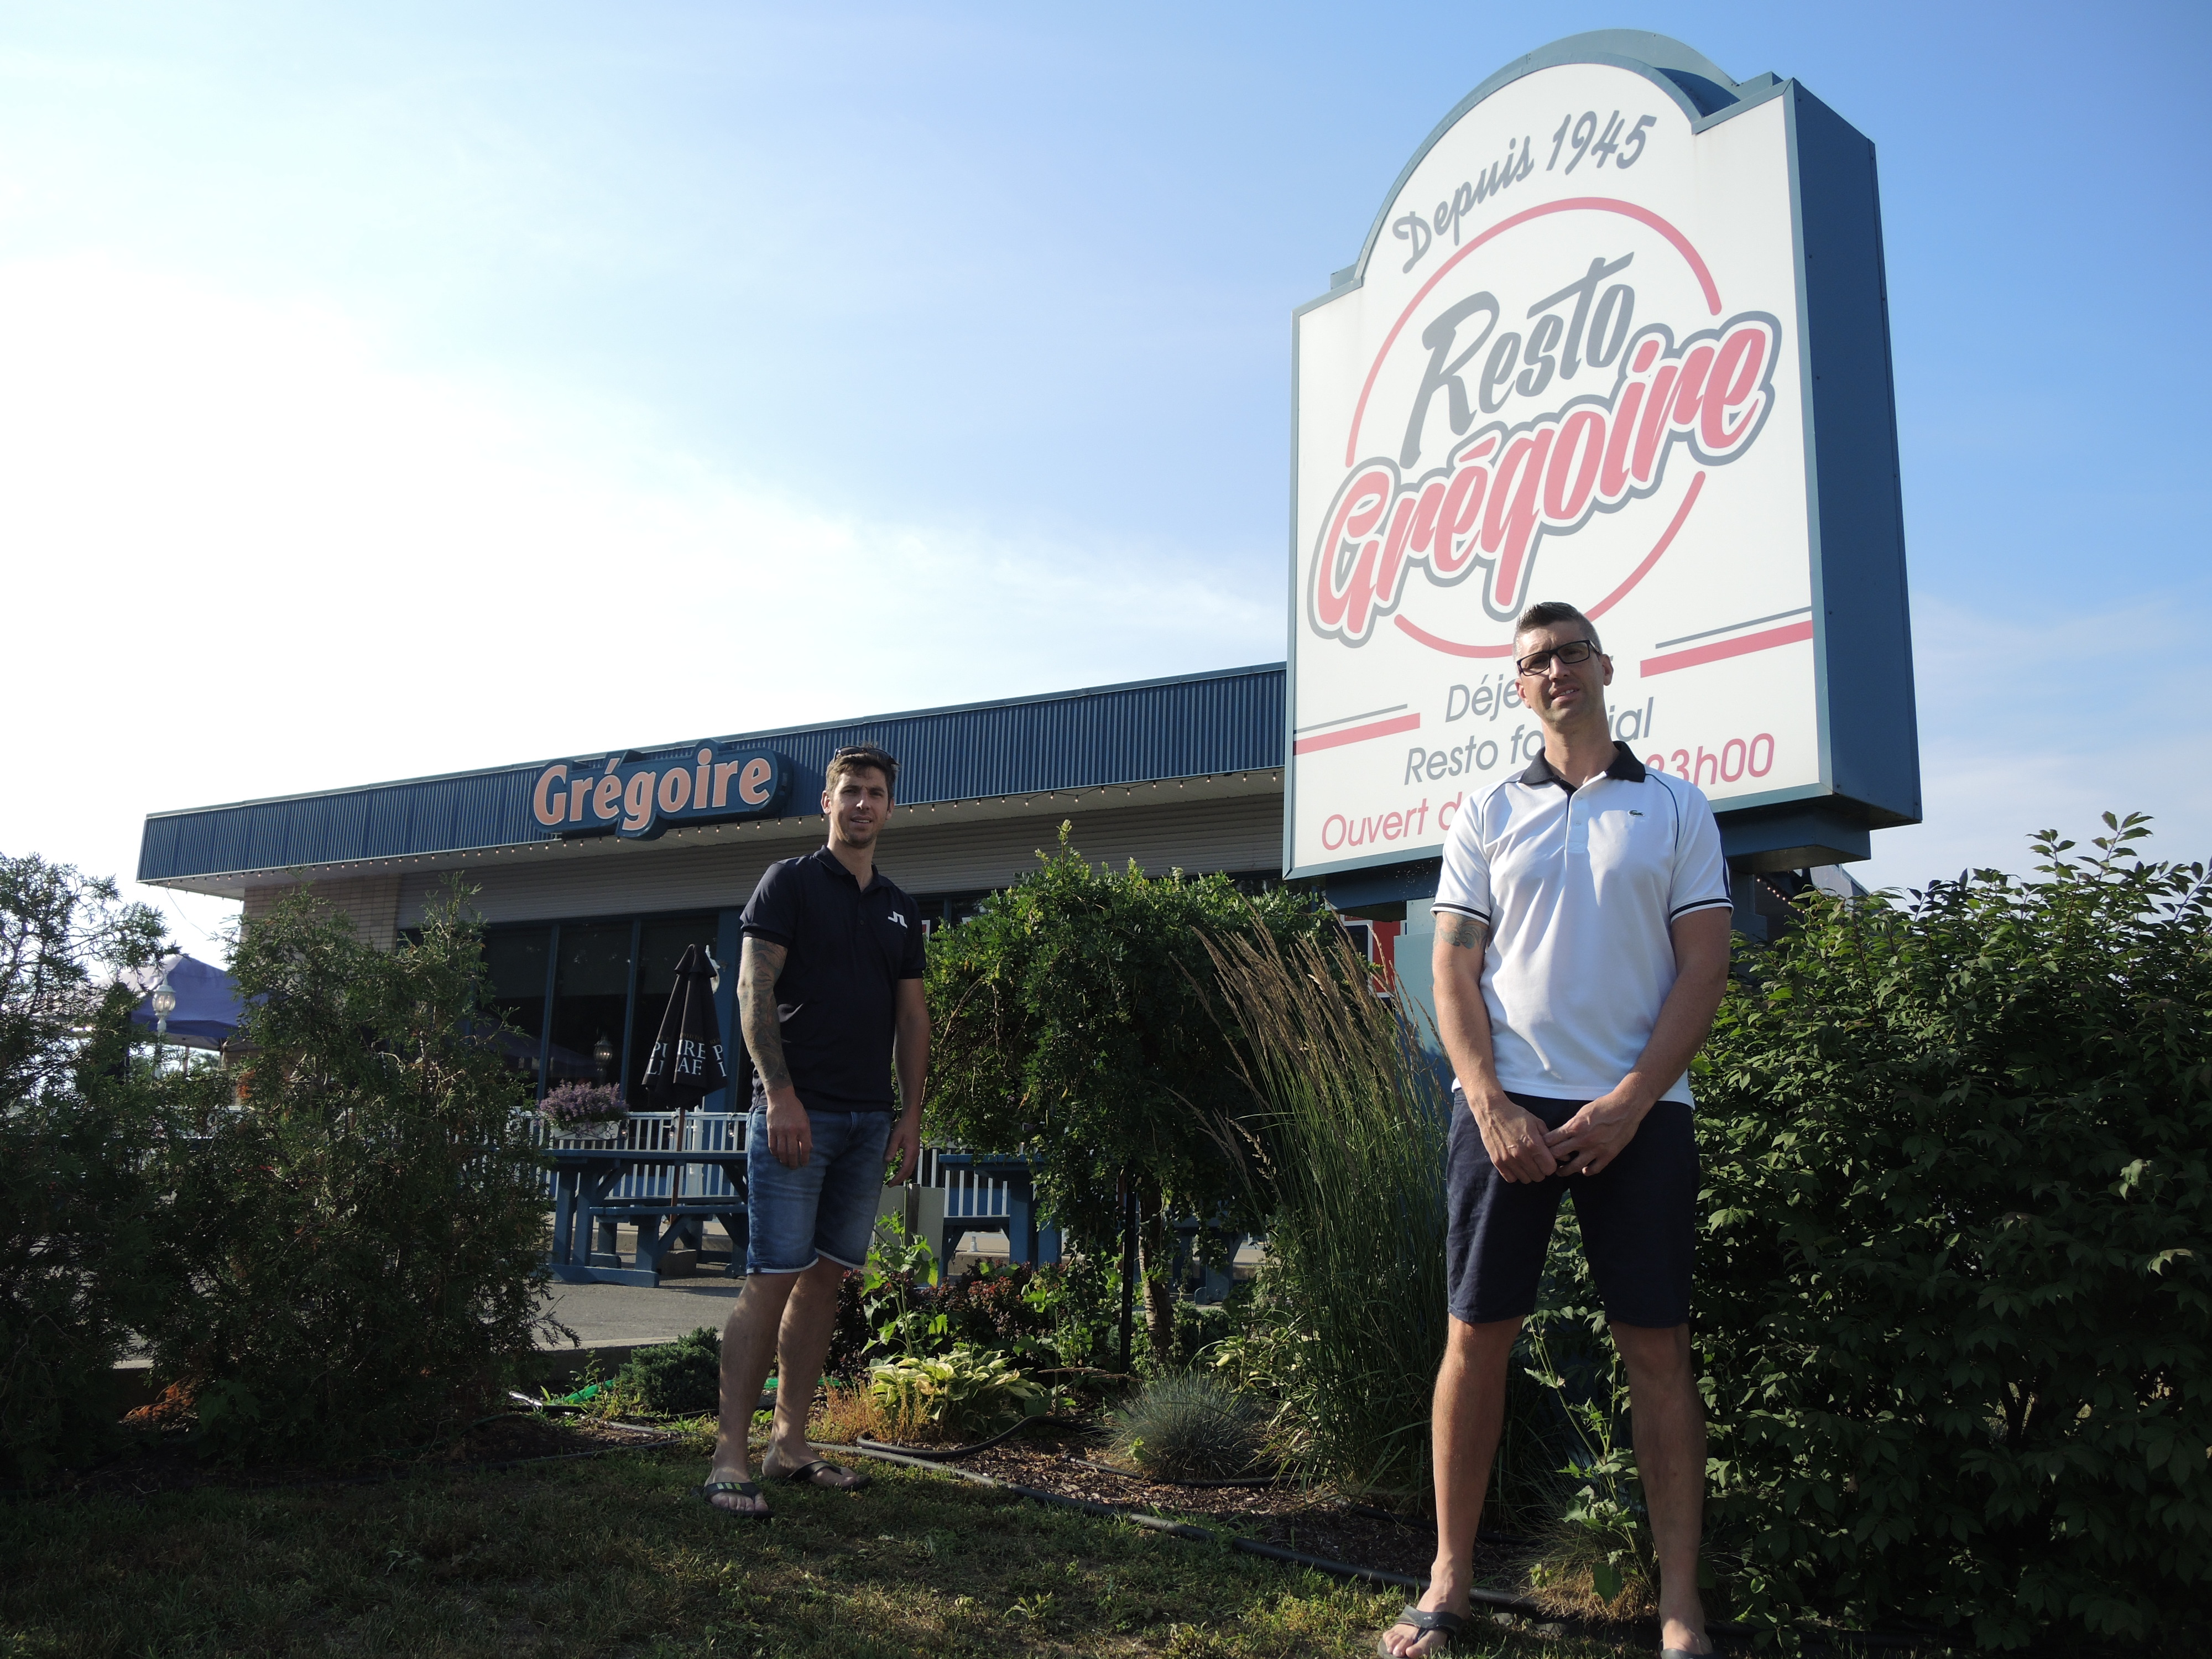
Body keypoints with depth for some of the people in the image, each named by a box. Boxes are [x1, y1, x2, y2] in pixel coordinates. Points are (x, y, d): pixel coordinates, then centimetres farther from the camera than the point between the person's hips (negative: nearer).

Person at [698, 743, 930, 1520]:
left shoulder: (900, 910, 18)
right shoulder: (789, 883, 1)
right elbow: (754, 991, -7)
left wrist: (911, 1113, 8)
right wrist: (781, 1095, -15)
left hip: (870, 1120, 6)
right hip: (797, 1110, -6)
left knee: (825, 1280, 8)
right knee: (771, 1279, -9)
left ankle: (789, 1443, 16)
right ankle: (730, 1456, -3)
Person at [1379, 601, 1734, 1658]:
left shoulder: (1677, 809, 9)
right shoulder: (1487, 815, 11)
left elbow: (1703, 969, 3)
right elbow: (1453, 972, 6)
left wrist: (1630, 1101, -9)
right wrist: (1491, 1106, -8)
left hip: (1635, 1109, 0)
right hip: (1506, 1102, 1)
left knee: (1656, 1346, 1)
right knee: (1476, 1334, 2)